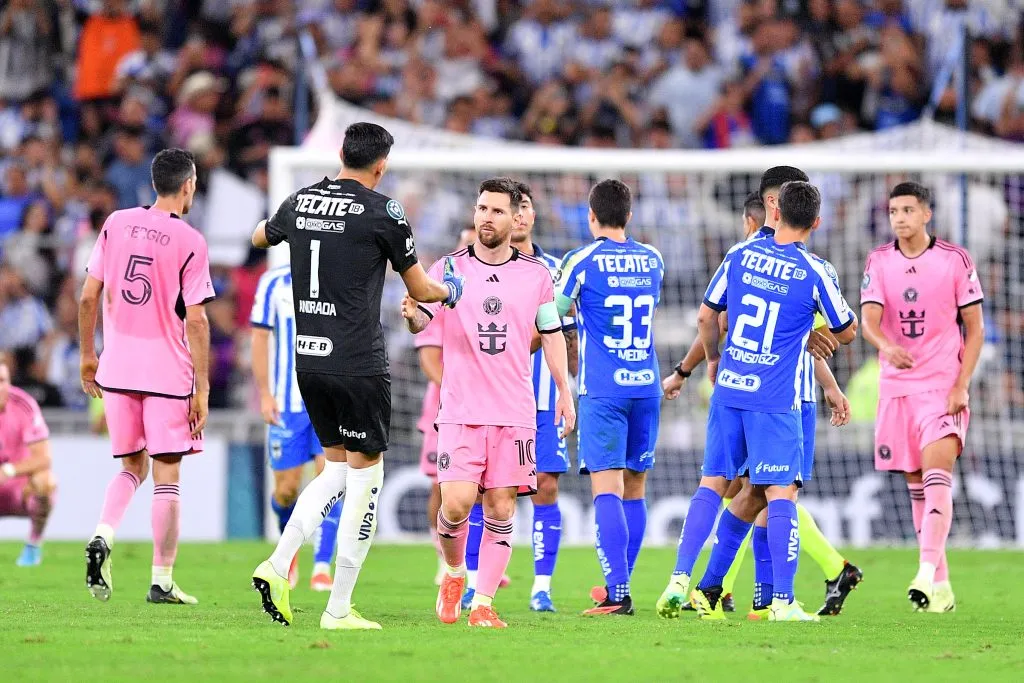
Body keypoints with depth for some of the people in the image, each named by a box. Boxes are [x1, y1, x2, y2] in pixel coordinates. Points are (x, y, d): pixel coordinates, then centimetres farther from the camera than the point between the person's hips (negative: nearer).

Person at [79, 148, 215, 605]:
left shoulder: (116, 224, 4)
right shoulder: (190, 242, -9)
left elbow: (88, 297, 5)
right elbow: (196, 320, -10)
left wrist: (88, 356, 17)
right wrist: (201, 388, -6)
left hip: (117, 369, 4)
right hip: (168, 371, -4)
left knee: (131, 467, 18)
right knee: (167, 475, 3)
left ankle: (103, 536, -8)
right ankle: (162, 581, 4)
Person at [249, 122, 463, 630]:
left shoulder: (300, 202, 7)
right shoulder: (382, 212, -8)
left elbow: (260, 237, 30)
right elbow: (420, 289, 2)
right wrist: (449, 290, 24)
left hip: (307, 360, 6)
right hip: (358, 365, -6)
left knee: (337, 468, 19)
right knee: (365, 476, 3)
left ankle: (278, 566, 2)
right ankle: (339, 610, 1)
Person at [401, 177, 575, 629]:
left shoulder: (535, 274, 7)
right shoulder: (450, 268, 3)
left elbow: (552, 335, 16)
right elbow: (421, 321, -5)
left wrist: (564, 392, 12)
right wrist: (413, 314, -29)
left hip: (515, 412, 2)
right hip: (460, 411, -1)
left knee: (501, 507, -2)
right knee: (456, 503, -12)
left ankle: (483, 603, 4)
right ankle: (453, 574, 17)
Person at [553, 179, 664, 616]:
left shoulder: (582, 261, -5)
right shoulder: (653, 260, 10)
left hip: (602, 390, -5)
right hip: (646, 385, 5)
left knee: (607, 489, -8)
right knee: (634, 488, 12)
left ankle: (618, 593, -17)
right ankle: (619, 585, 20)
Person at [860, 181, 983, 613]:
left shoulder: (955, 260, -2)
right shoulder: (879, 262, 4)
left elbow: (975, 329, 1)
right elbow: (868, 320, -8)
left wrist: (962, 385, -9)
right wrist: (886, 346, -31)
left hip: (944, 387, -3)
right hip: (896, 387, 3)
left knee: (936, 476, -20)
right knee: (916, 488, 6)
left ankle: (927, 573, -31)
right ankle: (941, 587, 13)